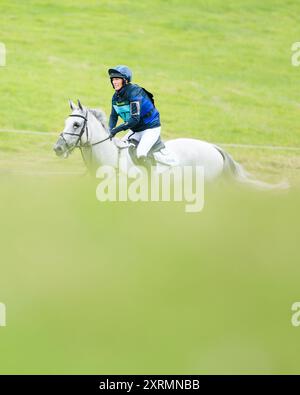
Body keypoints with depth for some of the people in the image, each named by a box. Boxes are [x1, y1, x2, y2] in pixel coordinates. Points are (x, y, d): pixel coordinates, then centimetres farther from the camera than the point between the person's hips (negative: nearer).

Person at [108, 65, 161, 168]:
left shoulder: (134, 92, -25)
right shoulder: (116, 97, 1)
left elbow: (135, 118, -30)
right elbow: (113, 116, 6)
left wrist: (116, 129, -33)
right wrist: (110, 130, -15)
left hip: (150, 128, -9)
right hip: (135, 130, 9)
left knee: (141, 155, -27)